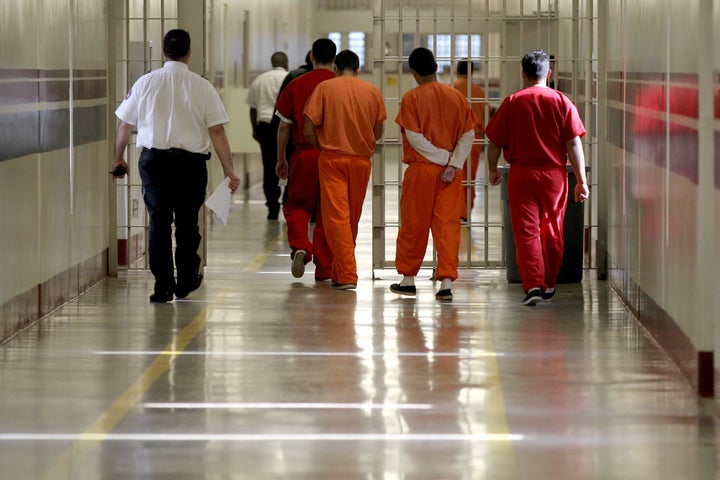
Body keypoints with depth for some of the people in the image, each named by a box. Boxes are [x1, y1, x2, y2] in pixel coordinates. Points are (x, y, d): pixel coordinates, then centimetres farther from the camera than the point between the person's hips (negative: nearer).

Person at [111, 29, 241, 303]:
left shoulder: (145, 83, 1)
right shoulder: (201, 86, -4)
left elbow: (125, 125, 8)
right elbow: (216, 131, -7)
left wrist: (118, 159, 23)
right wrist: (229, 170, -4)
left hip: (153, 159, 1)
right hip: (190, 161, -1)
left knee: (159, 222, 5)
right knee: (187, 224, 14)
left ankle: (163, 287, 2)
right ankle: (186, 282, 26)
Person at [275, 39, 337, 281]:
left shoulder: (296, 85, 0)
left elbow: (284, 126, 3)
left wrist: (280, 159, 12)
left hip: (304, 155, 0)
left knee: (297, 206, 14)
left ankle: (300, 247, -12)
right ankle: (324, 268, 11)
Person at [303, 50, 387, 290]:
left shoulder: (324, 88, -4)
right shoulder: (372, 91, 3)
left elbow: (308, 130, -9)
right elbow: (378, 133, 6)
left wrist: (322, 147, 8)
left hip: (332, 159, -3)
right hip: (362, 160, 3)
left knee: (336, 217, -3)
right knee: (353, 218, 15)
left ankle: (347, 275, -12)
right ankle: (340, 271, 27)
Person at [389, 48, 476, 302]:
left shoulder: (412, 98, -7)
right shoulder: (457, 97, 4)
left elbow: (414, 137, -13)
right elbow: (468, 135, -1)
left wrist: (442, 157, -9)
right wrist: (453, 164, -7)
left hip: (421, 168, -2)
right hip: (451, 171, 2)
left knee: (413, 224, 10)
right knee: (448, 225, 1)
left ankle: (408, 279, 20)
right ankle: (446, 283, -8)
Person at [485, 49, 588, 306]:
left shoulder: (512, 102, -2)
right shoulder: (562, 102, -1)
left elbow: (494, 142, 1)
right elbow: (574, 144, -4)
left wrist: (492, 170, 18)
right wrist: (581, 181, 0)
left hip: (521, 175, -1)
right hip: (554, 174, 1)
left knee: (526, 232, -1)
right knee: (552, 231, 15)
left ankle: (533, 285, -14)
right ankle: (549, 285, 27)